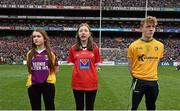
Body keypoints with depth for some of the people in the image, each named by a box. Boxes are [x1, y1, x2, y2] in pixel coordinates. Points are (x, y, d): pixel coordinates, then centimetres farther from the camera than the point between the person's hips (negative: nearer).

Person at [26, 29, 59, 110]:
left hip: (48, 84, -2)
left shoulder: (51, 53, -3)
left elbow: (56, 70, 4)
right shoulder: (30, 54, 4)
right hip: (33, 85, 3)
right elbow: (29, 69, 16)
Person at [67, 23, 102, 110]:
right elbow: (70, 63, 8)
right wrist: (78, 67, -5)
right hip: (77, 83, 1)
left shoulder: (94, 48, -1)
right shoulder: (73, 48, 0)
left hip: (91, 82, 0)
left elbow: (97, 63, 8)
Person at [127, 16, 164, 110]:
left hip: (153, 81, 3)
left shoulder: (160, 45, 0)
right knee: (134, 107, 7)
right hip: (138, 81, -3)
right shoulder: (134, 46, -9)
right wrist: (136, 77, 4)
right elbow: (130, 65, 0)